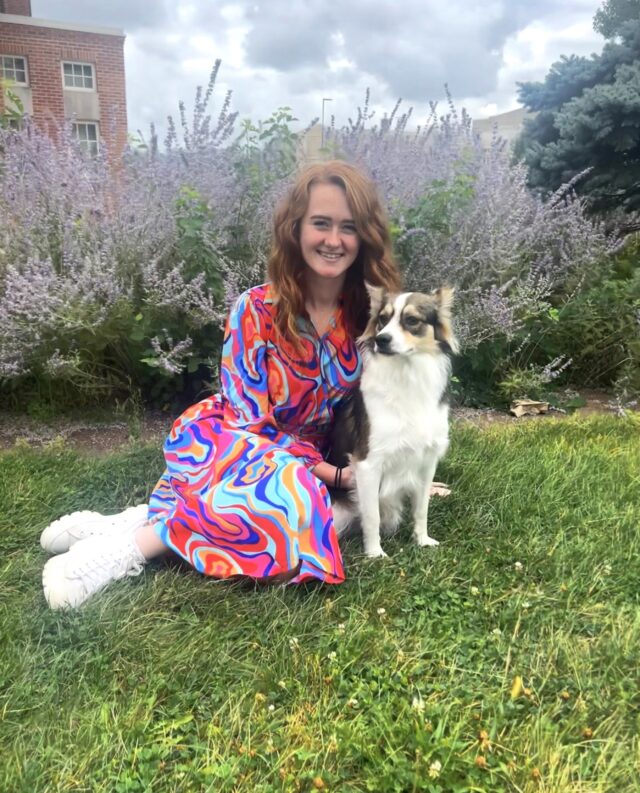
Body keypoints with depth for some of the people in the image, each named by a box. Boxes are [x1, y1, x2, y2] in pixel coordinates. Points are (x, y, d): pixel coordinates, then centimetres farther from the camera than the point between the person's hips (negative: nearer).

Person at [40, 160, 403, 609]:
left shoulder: (369, 313, -7)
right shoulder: (258, 311, -18)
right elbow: (250, 423, -17)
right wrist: (332, 475, -20)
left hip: (301, 457, 5)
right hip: (225, 441, -4)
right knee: (287, 496, -37)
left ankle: (139, 518, -13)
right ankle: (126, 545, -22)